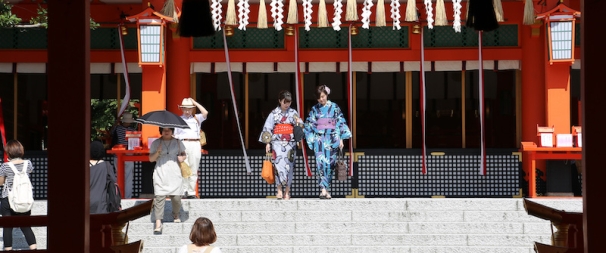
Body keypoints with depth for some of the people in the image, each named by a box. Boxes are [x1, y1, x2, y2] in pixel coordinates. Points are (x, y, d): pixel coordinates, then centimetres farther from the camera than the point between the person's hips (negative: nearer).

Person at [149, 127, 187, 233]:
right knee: (159, 198, -9)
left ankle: (176, 216, 29)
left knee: (176, 197, 0)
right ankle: (158, 223, -10)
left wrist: (182, 158, -4)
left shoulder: (177, 143, 10)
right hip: (160, 175, -1)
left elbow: (183, 154, 19)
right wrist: (157, 153, -11)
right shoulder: (155, 143, 7)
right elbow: (151, 159, 8)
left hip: (175, 175, 1)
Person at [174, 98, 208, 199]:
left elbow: (205, 113, -3)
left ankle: (191, 192, 5)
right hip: (183, 144, -2)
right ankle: (183, 191, -9)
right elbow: (175, 135, 13)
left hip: (195, 144, 2)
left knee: (194, 170, 2)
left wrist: (195, 102, 3)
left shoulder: (196, 118, 15)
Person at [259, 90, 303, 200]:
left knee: (288, 166, -1)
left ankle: (287, 192, 5)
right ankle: (279, 191, -10)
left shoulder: (293, 113, 9)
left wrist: (299, 123, -14)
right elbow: (267, 128, 4)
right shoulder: (274, 113, 5)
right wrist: (267, 143, -2)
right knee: (279, 164, -13)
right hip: (277, 142, -1)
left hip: (290, 143, 2)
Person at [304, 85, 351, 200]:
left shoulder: (334, 107, 5)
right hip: (319, 139, 0)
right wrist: (311, 139, 3)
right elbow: (309, 125, 12)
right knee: (321, 163, -12)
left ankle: (326, 189, 9)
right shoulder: (314, 109, 9)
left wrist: (341, 139, -3)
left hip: (331, 138, 0)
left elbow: (341, 123, 3)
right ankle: (324, 189, -18)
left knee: (330, 163, 0)